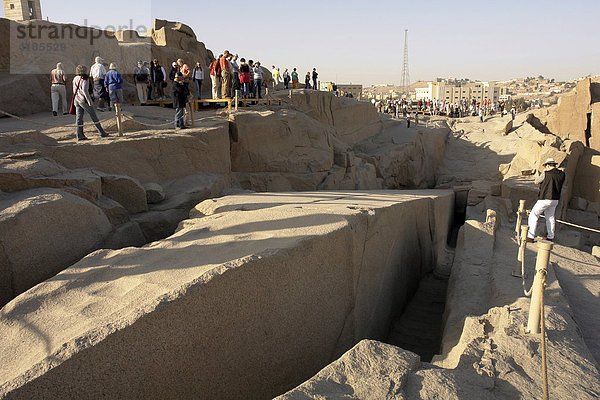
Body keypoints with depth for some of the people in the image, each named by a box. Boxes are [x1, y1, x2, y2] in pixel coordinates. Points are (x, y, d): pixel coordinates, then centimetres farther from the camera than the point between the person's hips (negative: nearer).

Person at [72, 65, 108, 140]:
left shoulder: (75, 79, 14)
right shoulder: (85, 79, -9)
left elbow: (74, 91, 19)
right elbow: (84, 90, -20)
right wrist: (89, 101, -21)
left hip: (76, 100, 7)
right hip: (84, 100, -7)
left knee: (79, 117, 4)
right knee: (94, 116, 1)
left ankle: (79, 135, 0)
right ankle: (102, 133, 5)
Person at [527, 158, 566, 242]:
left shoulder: (546, 174, -17)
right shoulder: (562, 174, 1)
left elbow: (536, 181, -1)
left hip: (545, 199, -7)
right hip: (555, 200, 7)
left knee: (533, 215, 0)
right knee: (550, 217, 20)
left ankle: (530, 236, -4)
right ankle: (550, 237, 27)